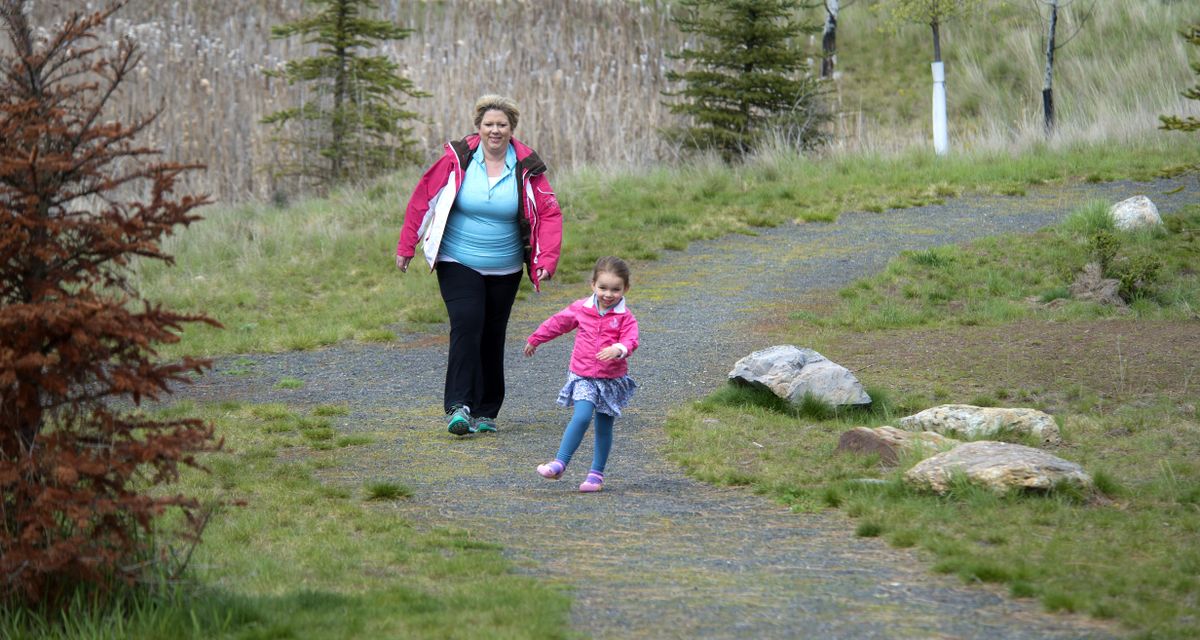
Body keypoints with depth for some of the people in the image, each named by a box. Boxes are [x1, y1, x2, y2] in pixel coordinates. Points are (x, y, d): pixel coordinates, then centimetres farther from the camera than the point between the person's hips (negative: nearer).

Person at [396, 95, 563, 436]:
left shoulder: (526, 167, -4)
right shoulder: (457, 158, -8)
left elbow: (550, 214, -4)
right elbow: (423, 198, 0)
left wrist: (547, 260, -16)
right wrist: (406, 247, 1)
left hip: (504, 268, 2)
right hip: (458, 263, -2)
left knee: (493, 337, 8)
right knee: (467, 325, -19)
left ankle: (486, 411, 19)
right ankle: (458, 406, -21)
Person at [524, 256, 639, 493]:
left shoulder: (625, 317, -6)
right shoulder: (580, 309, 0)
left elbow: (630, 341, -20)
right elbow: (558, 323, 15)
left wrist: (618, 349, -43)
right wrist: (535, 339, 27)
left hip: (611, 379, 0)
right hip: (583, 376, 0)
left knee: (604, 426, 8)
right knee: (582, 416, -19)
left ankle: (596, 473, 18)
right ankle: (559, 464, -19)